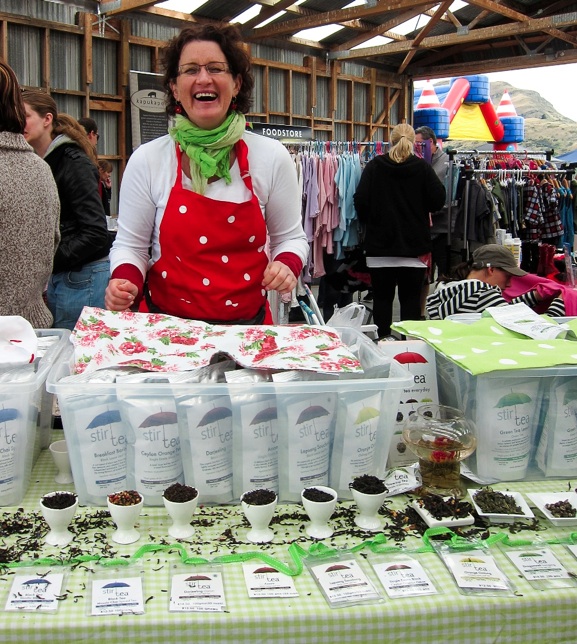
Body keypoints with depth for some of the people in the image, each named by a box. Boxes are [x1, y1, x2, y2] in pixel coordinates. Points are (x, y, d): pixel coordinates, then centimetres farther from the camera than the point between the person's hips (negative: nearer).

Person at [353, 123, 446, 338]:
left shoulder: (374, 166, -3)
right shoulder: (422, 167, -4)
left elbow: (360, 201, -6)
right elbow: (438, 199, -5)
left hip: (379, 245, 0)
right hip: (414, 247, 0)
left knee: (382, 298, 9)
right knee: (411, 299, 6)